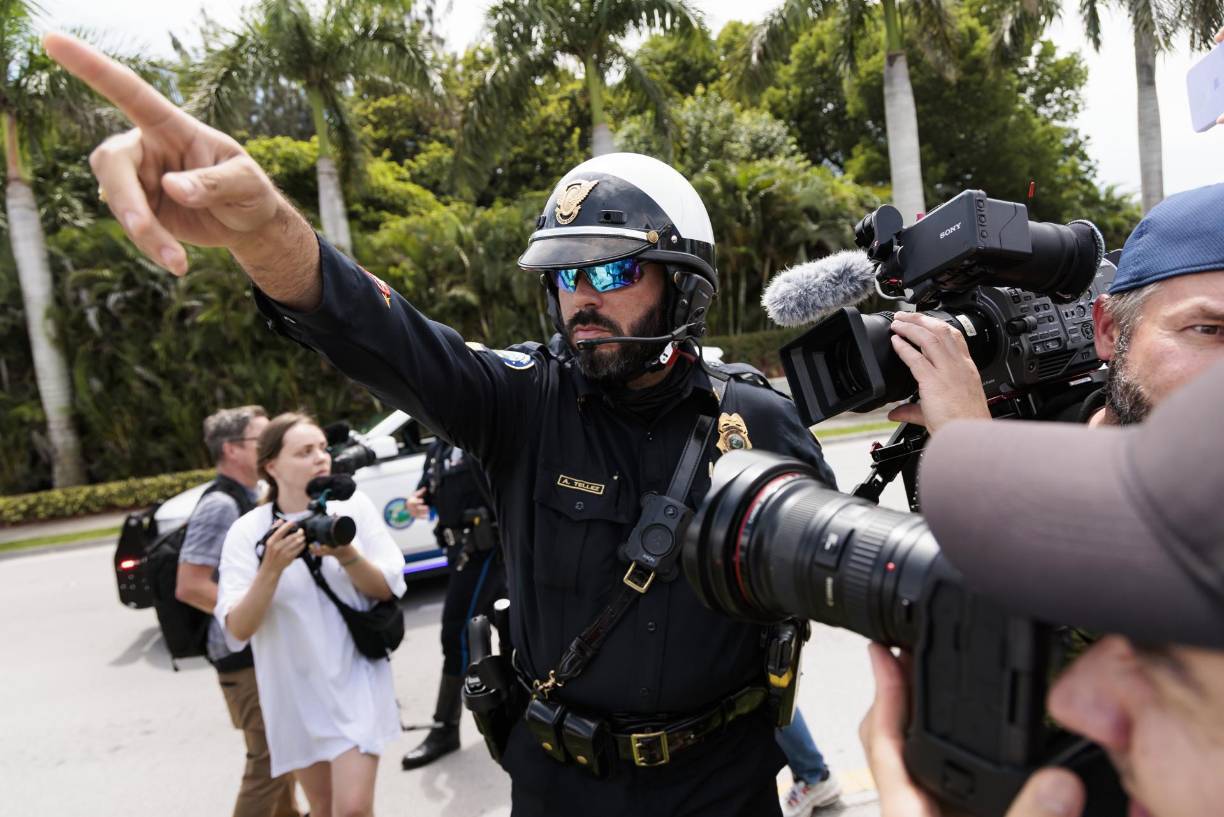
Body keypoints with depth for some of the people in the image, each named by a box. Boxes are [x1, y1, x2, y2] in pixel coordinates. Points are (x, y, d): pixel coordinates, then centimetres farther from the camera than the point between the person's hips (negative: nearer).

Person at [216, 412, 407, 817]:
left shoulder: (355, 506, -6)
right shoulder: (247, 531, -7)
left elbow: (390, 588, -6)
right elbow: (238, 631, -12)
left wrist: (346, 554, -23)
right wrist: (272, 568, -28)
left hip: (355, 684, -1)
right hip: (296, 694, 1)